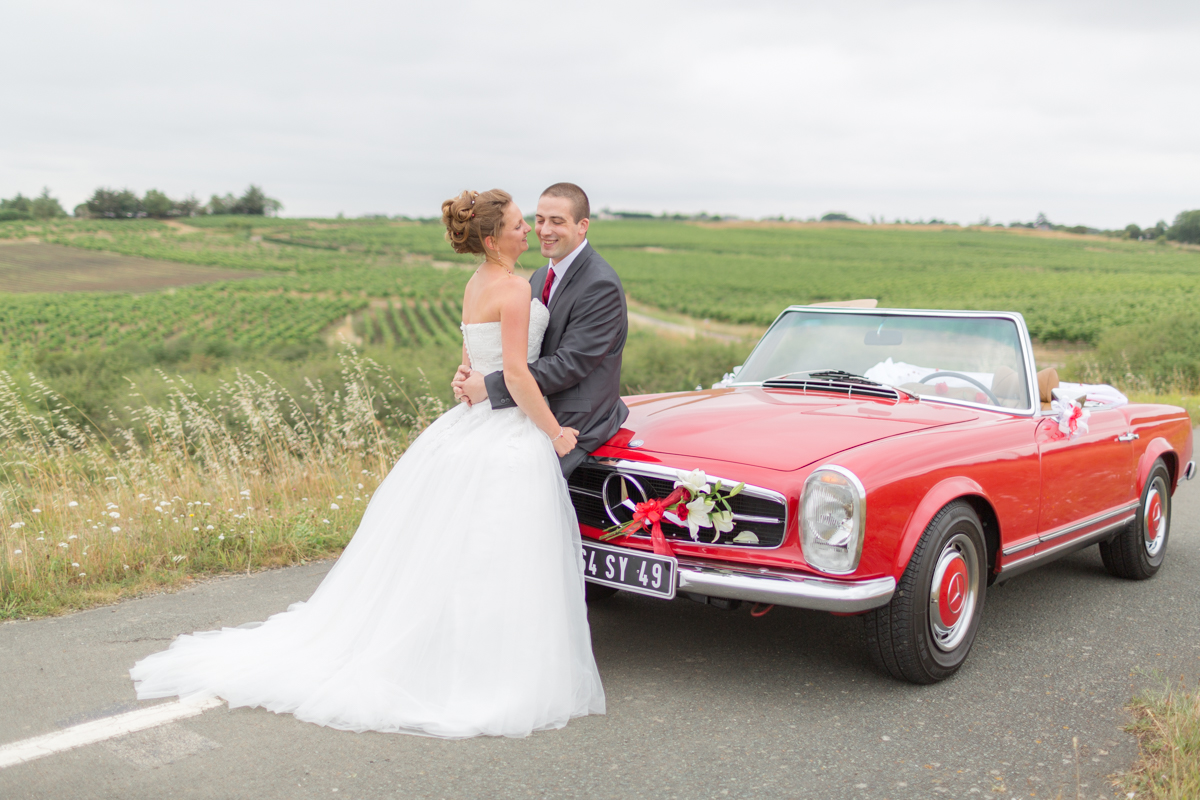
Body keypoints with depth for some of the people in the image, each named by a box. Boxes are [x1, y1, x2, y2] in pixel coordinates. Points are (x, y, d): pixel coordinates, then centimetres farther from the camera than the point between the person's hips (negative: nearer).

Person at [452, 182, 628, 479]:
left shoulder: (601, 286, -18)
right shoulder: (541, 278, 11)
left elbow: (569, 364, -24)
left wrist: (491, 386, -25)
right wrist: (470, 375, -12)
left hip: (573, 425, -9)